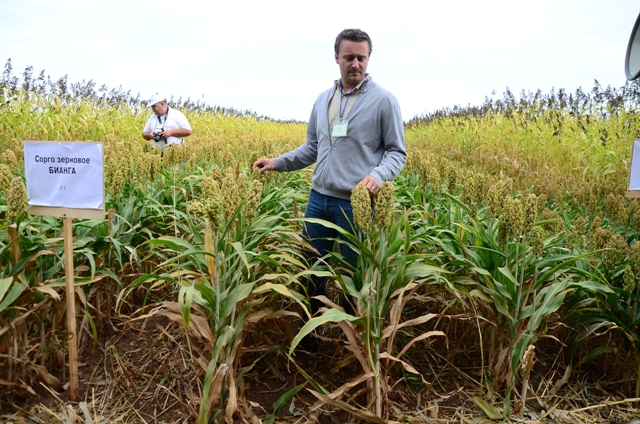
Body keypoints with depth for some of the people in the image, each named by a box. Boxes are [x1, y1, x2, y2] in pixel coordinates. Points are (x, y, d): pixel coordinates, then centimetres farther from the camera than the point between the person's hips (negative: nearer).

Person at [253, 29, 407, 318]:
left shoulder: (384, 101, -6)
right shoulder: (323, 99, 11)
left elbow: (397, 153, -4)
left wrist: (378, 175, -24)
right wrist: (278, 162, 5)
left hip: (356, 203, -5)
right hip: (318, 197, 6)